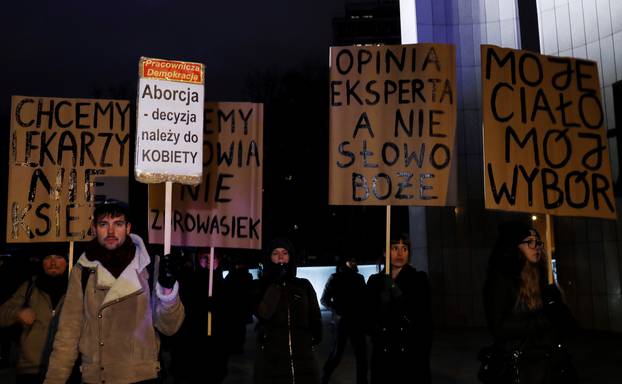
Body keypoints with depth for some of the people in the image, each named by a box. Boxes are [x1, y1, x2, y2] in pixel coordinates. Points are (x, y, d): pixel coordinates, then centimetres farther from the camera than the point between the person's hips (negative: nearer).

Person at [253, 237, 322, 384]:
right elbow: (263, 313, -13)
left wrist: (315, 338, -2)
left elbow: (315, 316, 10)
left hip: (303, 356, 1)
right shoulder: (263, 286, 5)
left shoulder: (304, 285, 8)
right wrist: (276, 282, -13)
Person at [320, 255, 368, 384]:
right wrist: (338, 311, -11)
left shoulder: (359, 278, 10)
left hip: (357, 322, 4)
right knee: (337, 353, 1)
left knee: (361, 354, 5)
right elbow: (324, 299, -3)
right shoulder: (335, 278, -2)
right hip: (342, 321, -4)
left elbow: (364, 298, 13)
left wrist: (364, 315, -2)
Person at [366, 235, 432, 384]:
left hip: (413, 353, -1)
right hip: (383, 354, 2)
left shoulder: (419, 278, 1)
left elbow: (424, 317, -6)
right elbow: (369, 315, 6)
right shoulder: (375, 280, 6)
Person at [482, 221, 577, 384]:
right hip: (522, 367, -7)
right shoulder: (501, 279, -11)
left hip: (552, 361, 7)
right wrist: (544, 320, -17)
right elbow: (499, 328, -18)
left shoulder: (537, 278, 11)